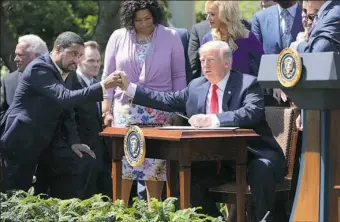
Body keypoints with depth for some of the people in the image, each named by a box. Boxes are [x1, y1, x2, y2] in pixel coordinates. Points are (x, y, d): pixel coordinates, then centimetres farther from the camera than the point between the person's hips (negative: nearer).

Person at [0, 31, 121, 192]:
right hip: (18, 142, -10)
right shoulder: (39, 68, -18)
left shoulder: (57, 71, 12)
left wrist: (73, 141, -2)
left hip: (32, 144, 10)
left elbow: (63, 108, 11)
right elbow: (65, 98, -31)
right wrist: (103, 86, -35)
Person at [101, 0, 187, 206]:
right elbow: (108, 76, 8)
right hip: (126, 109, 1)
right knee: (123, 161, -5)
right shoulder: (118, 37, 4)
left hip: (160, 111, 0)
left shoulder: (171, 37, 0)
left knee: (156, 162, -1)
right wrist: (107, 110, 3)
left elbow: (179, 75, 5)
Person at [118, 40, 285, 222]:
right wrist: (129, 87, 9)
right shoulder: (196, 86, 11)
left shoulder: (248, 83, -8)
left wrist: (213, 120, -38)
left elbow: (252, 113, -26)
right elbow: (168, 100, 15)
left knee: (261, 170, -35)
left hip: (251, 155, -6)